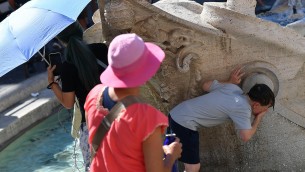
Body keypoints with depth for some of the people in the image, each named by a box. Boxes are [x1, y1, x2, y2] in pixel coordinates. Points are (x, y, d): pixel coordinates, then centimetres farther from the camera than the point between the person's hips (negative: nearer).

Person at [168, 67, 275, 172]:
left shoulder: (232, 88, 7)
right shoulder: (243, 108, -16)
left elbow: (206, 85, 20)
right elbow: (246, 136, -16)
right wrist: (259, 117, 0)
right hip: (184, 123, -9)